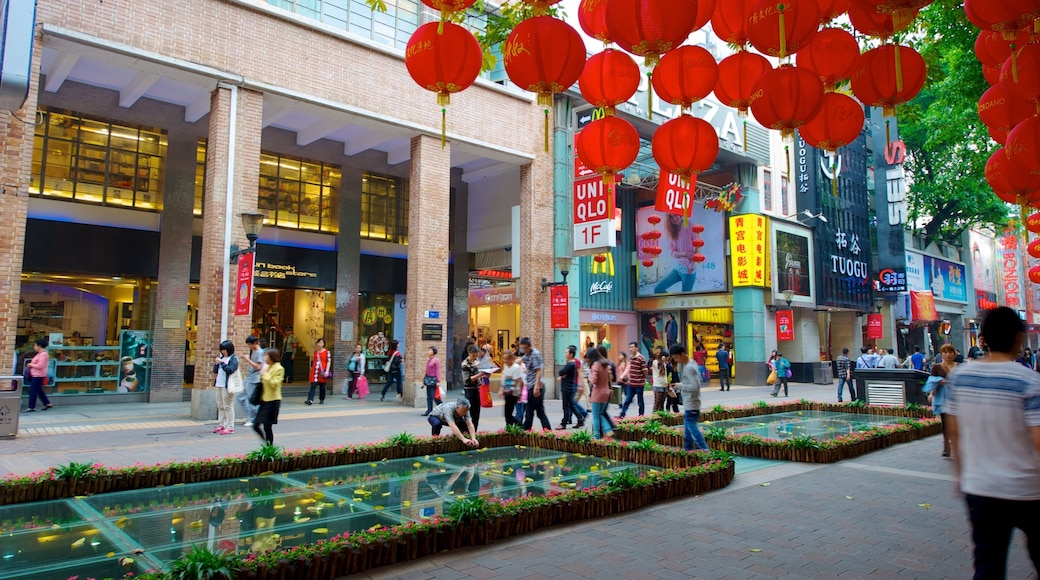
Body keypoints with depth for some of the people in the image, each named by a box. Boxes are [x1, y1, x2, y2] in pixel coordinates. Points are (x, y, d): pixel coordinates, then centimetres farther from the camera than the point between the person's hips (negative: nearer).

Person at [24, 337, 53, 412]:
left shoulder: (43, 354, -18)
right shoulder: (40, 354, 15)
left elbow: (40, 366, -23)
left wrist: (31, 365, -11)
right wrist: (31, 364, 9)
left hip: (38, 376, -11)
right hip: (35, 375, 11)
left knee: (33, 391, -6)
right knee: (39, 390, 16)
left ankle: (32, 407, -1)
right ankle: (47, 403, 22)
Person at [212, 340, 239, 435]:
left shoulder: (234, 359, -6)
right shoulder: (222, 358, 15)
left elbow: (230, 370, -18)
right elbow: (215, 371, 14)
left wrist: (222, 363, -15)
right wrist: (217, 363, -2)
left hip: (227, 386, -8)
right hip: (219, 385, 8)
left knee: (228, 406, -5)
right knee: (220, 406, 12)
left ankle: (230, 427, -2)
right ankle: (221, 425, 20)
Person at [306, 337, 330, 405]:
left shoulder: (326, 351, -2)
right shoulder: (315, 351, 12)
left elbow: (329, 361, -4)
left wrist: (327, 371, -13)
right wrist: (311, 368, 20)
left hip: (322, 371, -3)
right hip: (315, 371, 3)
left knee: (322, 386, 7)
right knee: (313, 385, -7)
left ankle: (321, 400, 19)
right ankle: (310, 400, -15)